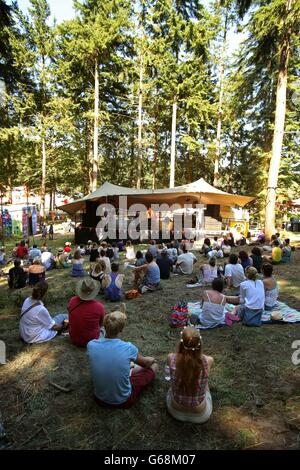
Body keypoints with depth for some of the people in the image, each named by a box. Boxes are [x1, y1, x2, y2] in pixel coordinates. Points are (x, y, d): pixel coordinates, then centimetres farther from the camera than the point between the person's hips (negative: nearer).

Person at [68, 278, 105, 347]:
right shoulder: (99, 307, -27)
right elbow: (101, 324, -4)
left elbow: (70, 319, 3)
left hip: (73, 340, 4)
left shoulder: (72, 301, -18)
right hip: (91, 341, -4)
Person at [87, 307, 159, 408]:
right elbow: (146, 363, 0)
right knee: (154, 366, 16)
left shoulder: (91, 345, -19)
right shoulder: (128, 348, -25)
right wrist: (152, 360, 21)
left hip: (99, 399, 4)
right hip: (123, 401, -3)